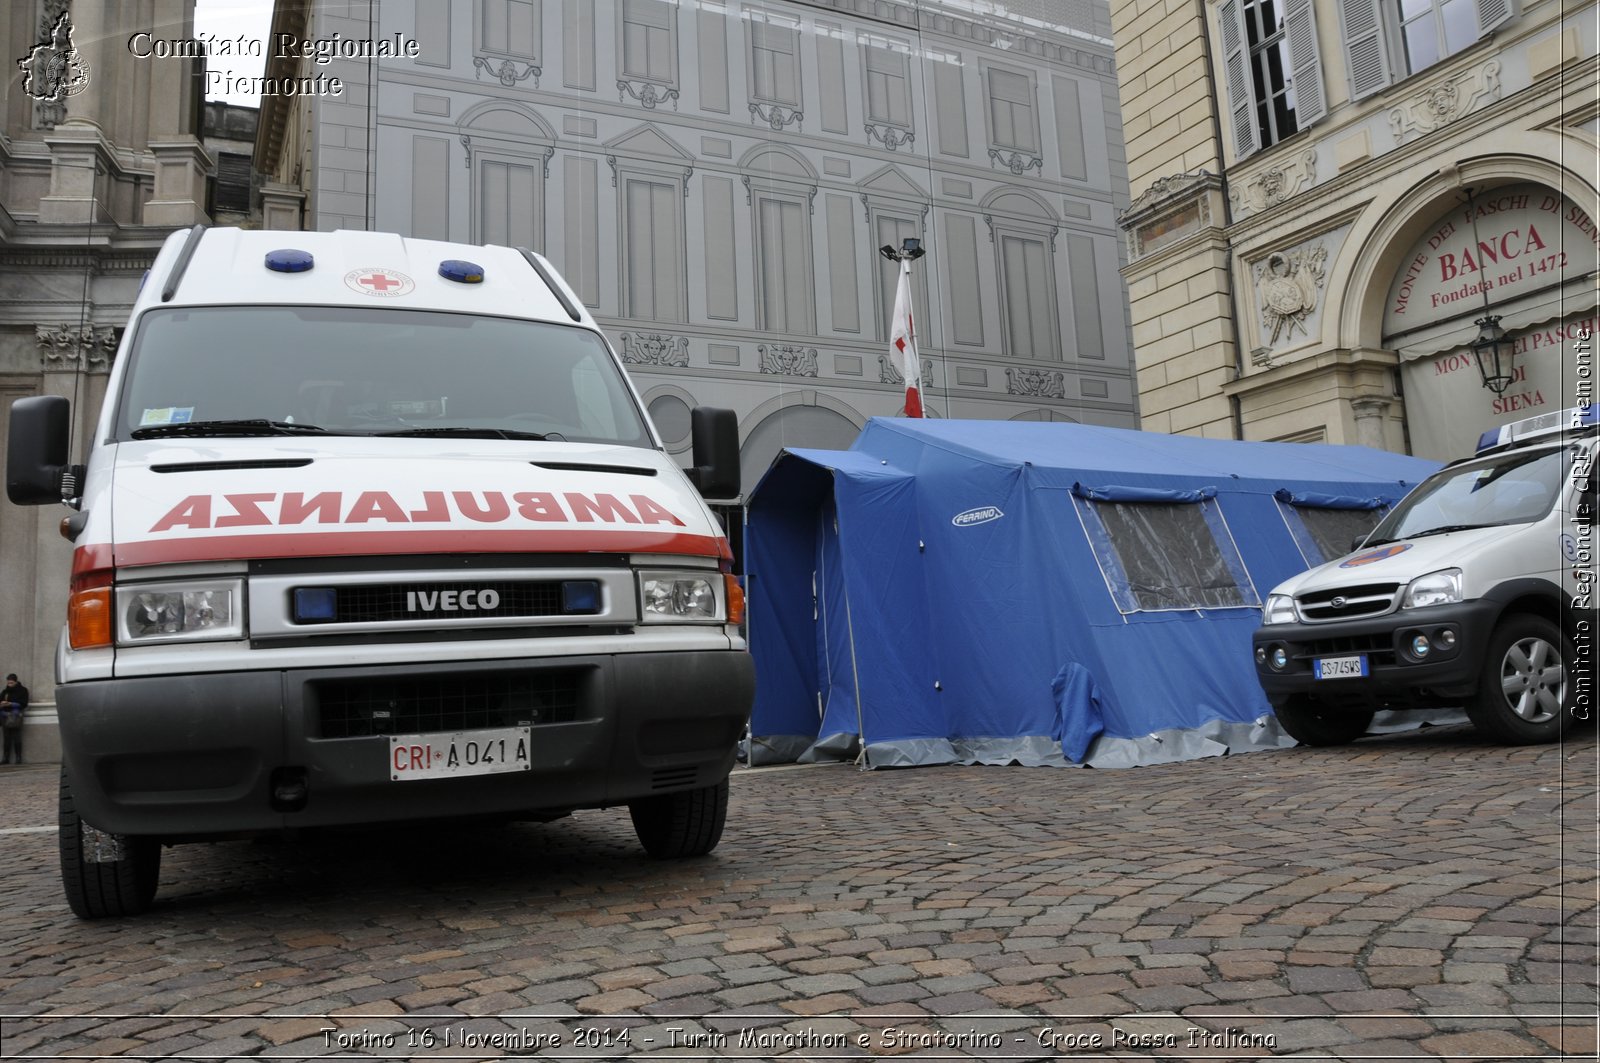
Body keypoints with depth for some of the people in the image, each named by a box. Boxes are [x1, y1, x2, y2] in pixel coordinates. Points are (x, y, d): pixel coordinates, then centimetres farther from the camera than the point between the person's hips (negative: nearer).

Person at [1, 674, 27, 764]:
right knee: (7, 738, -1)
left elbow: (23, 704, -2)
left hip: (15, 715, -3)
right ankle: (6, 758, 0)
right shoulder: (5, 691, 17)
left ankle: (18, 757, -7)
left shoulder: (22, 690, 6)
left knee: (16, 737, -8)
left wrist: (10, 704, -13)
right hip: (4, 715, 3)